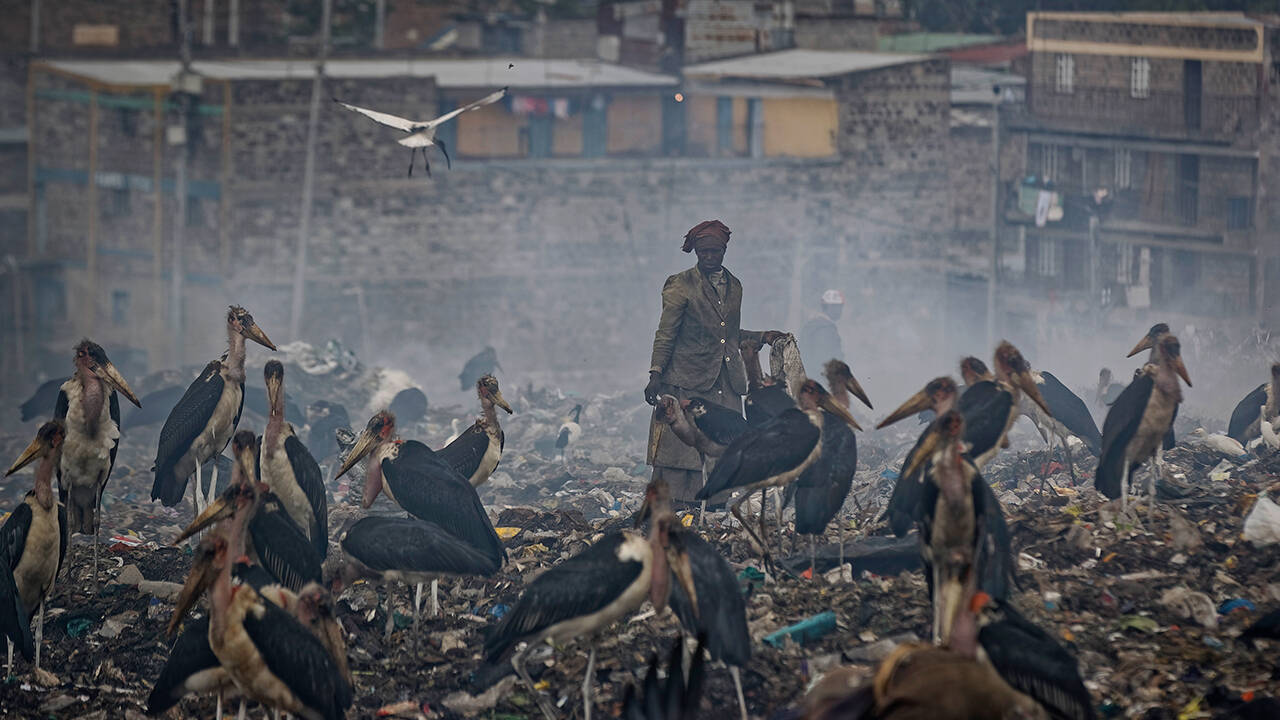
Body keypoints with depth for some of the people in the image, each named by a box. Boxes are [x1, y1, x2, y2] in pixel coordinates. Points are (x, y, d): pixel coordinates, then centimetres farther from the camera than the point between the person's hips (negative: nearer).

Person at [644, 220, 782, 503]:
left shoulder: (734, 286, 16)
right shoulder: (681, 286, -1)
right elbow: (665, 335, -3)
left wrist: (762, 337, 15)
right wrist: (655, 375, -11)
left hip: (725, 384, 5)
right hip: (688, 383, -5)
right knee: (682, 447, -9)